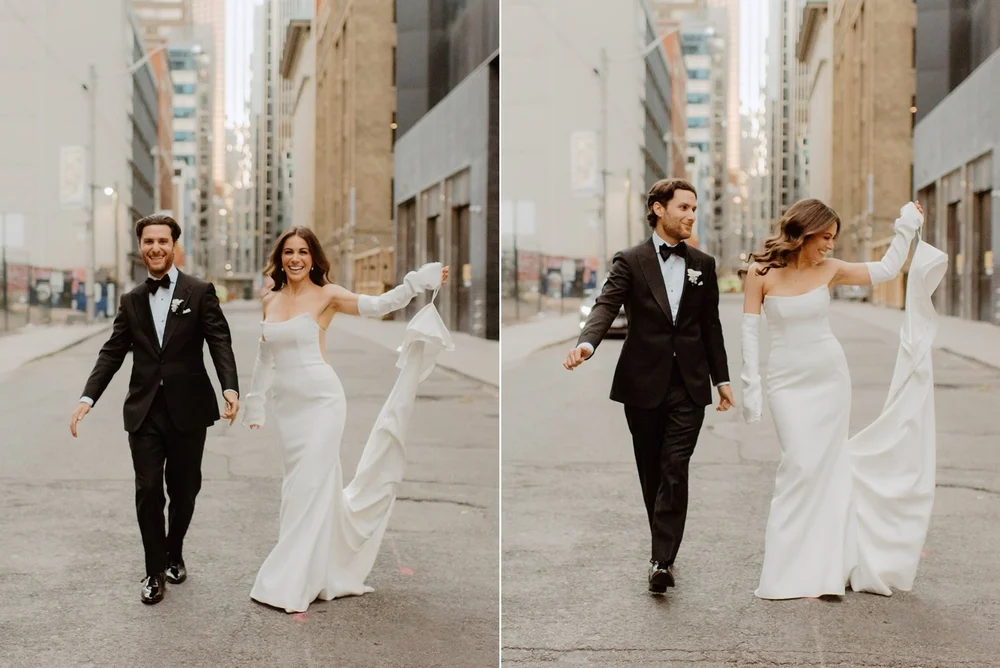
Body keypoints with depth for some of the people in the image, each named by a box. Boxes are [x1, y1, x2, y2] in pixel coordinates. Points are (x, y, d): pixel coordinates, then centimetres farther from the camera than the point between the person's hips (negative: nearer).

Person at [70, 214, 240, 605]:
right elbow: (112, 353, 7)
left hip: (187, 409, -2)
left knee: (184, 490, 9)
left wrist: (230, 388, -26)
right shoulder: (131, 300, 10)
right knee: (148, 490, -5)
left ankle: (174, 554, 33)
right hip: (144, 411, 2)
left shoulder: (200, 293, -1)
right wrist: (87, 398, -6)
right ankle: (155, 570, 10)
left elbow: (220, 344, -9)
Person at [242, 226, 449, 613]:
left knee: (311, 486, -5)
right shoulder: (270, 300, 9)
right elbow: (265, 358, 16)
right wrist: (254, 406, 18)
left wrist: (420, 280, -24)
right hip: (286, 404, 6)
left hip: (320, 400, -6)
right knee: (299, 485, 10)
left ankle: (290, 585, 1)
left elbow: (378, 305, -14)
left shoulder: (326, 295, -5)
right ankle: (330, 575, 24)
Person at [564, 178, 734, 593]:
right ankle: (664, 550, 23)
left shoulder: (703, 264, 10)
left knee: (675, 471, -9)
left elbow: (710, 325, 14)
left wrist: (722, 379, 14)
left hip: (689, 384, 1)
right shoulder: (630, 262, -1)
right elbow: (607, 306, -15)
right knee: (651, 472, 8)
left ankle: (662, 561, -12)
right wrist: (587, 343, -35)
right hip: (644, 383, -1)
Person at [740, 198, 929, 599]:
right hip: (788, 381, -3)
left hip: (830, 377, 3)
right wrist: (750, 386, -8)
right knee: (800, 465, -9)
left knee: (829, 465, 4)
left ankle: (823, 567, 13)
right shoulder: (761, 273, -7)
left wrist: (906, 227, 10)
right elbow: (750, 331, -6)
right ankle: (792, 571, 1)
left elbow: (886, 270, 10)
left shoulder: (830, 270, 0)